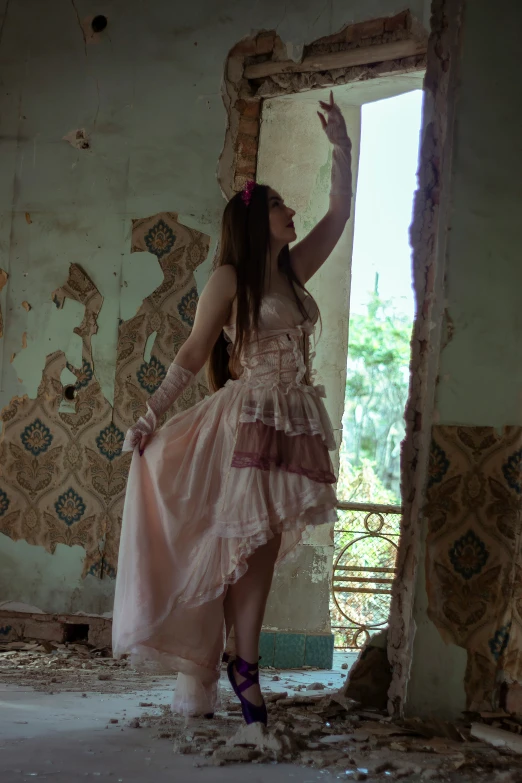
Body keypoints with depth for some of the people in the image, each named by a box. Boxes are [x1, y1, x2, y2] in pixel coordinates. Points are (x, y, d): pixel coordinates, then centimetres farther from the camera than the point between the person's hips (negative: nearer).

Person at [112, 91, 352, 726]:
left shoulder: (294, 270, 16)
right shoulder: (229, 277, -1)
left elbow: (339, 214, 21)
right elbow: (193, 353, -2)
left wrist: (341, 147, 15)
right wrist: (150, 416, -6)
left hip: (295, 419, 6)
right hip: (249, 417, -6)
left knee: (263, 547, 4)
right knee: (245, 544, -6)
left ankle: (243, 666, 6)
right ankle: (240, 667, 1)